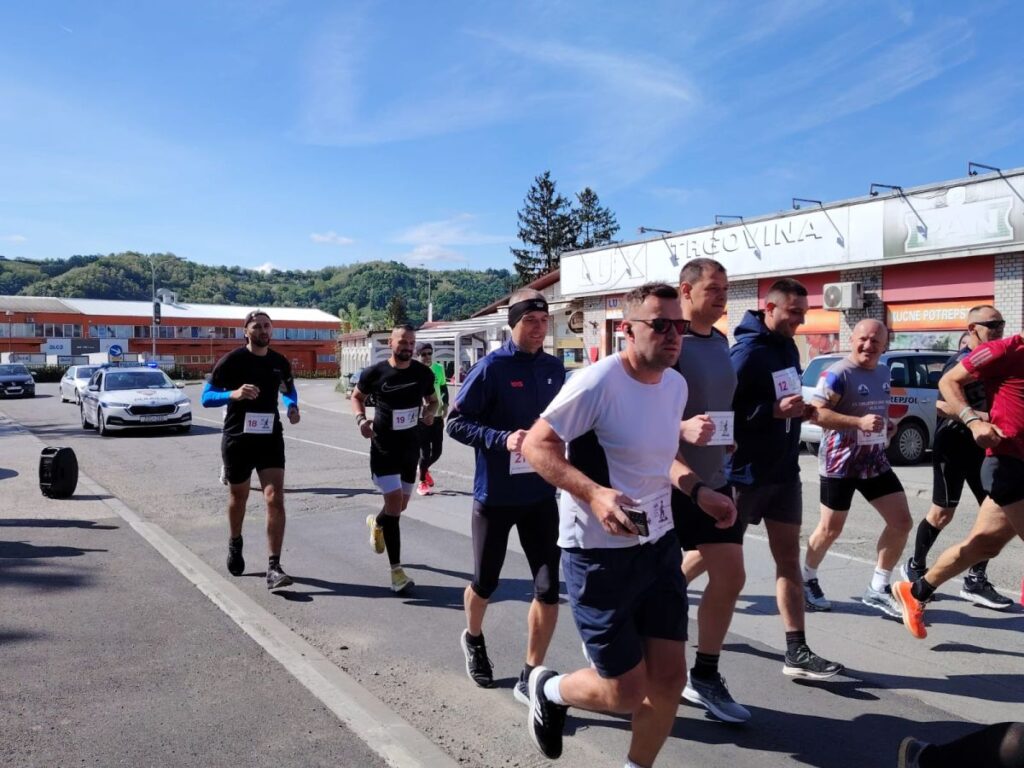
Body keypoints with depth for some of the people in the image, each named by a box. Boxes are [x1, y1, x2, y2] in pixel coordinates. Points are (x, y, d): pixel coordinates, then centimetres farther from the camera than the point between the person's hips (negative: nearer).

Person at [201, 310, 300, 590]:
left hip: (270, 438, 2)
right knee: (238, 497, 17)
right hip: (237, 439, -1)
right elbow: (206, 397, -9)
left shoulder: (281, 362, 3)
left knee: (275, 499, -12)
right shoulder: (231, 361, -9)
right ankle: (235, 544, 46)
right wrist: (233, 394, -29)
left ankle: (274, 567, -11)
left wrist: (292, 406, -1)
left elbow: (289, 389, 22)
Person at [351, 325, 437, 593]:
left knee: (401, 505, 17)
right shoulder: (375, 373, -9)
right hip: (383, 447, -4)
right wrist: (361, 419, -12)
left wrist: (429, 413, -10)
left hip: (411, 447, 4)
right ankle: (396, 571, -7)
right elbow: (357, 396, 7)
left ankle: (376, 523, 53)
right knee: (394, 502, -14)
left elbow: (432, 400, 14)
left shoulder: (423, 373, -3)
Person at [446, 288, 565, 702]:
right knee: (486, 582, 15)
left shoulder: (554, 368, 3)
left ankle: (530, 677, 15)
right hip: (495, 495, -3)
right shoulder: (491, 367, -12)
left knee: (549, 588, -1)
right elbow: (456, 423, -12)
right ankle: (474, 639, 46)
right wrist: (503, 439, -25)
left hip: (540, 494, 4)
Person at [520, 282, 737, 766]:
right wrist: (594, 494, -31)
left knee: (670, 678, 9)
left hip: (660, 545, 7)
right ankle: (548, 690, 34)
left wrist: (699, 491, 5)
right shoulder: (597, 384, -21)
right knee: (626, 694, 3)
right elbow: (535, 445, -18)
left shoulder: (676, 384, 5)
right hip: (599, 554, -7)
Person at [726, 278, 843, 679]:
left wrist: (799, 407, 5)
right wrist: (776, 411, -26)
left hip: (784, 470, 8)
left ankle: (797, 651, 13)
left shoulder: (788, 347, 10)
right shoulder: (747, 351, -17)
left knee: (789, 559, 8)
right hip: (746, 472, -8)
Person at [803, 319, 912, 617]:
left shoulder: (884, 372, 9)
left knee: (902, 522, 4)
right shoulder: (838, 373, -16)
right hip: (840, 464, -7)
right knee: (830, 529, 4)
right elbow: (816, 413, -24)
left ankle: (877, 589, 17)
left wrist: (887, 425, 5)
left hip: (876, 461, 7)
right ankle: (807, 580, 28)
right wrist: (859, 422, -30)